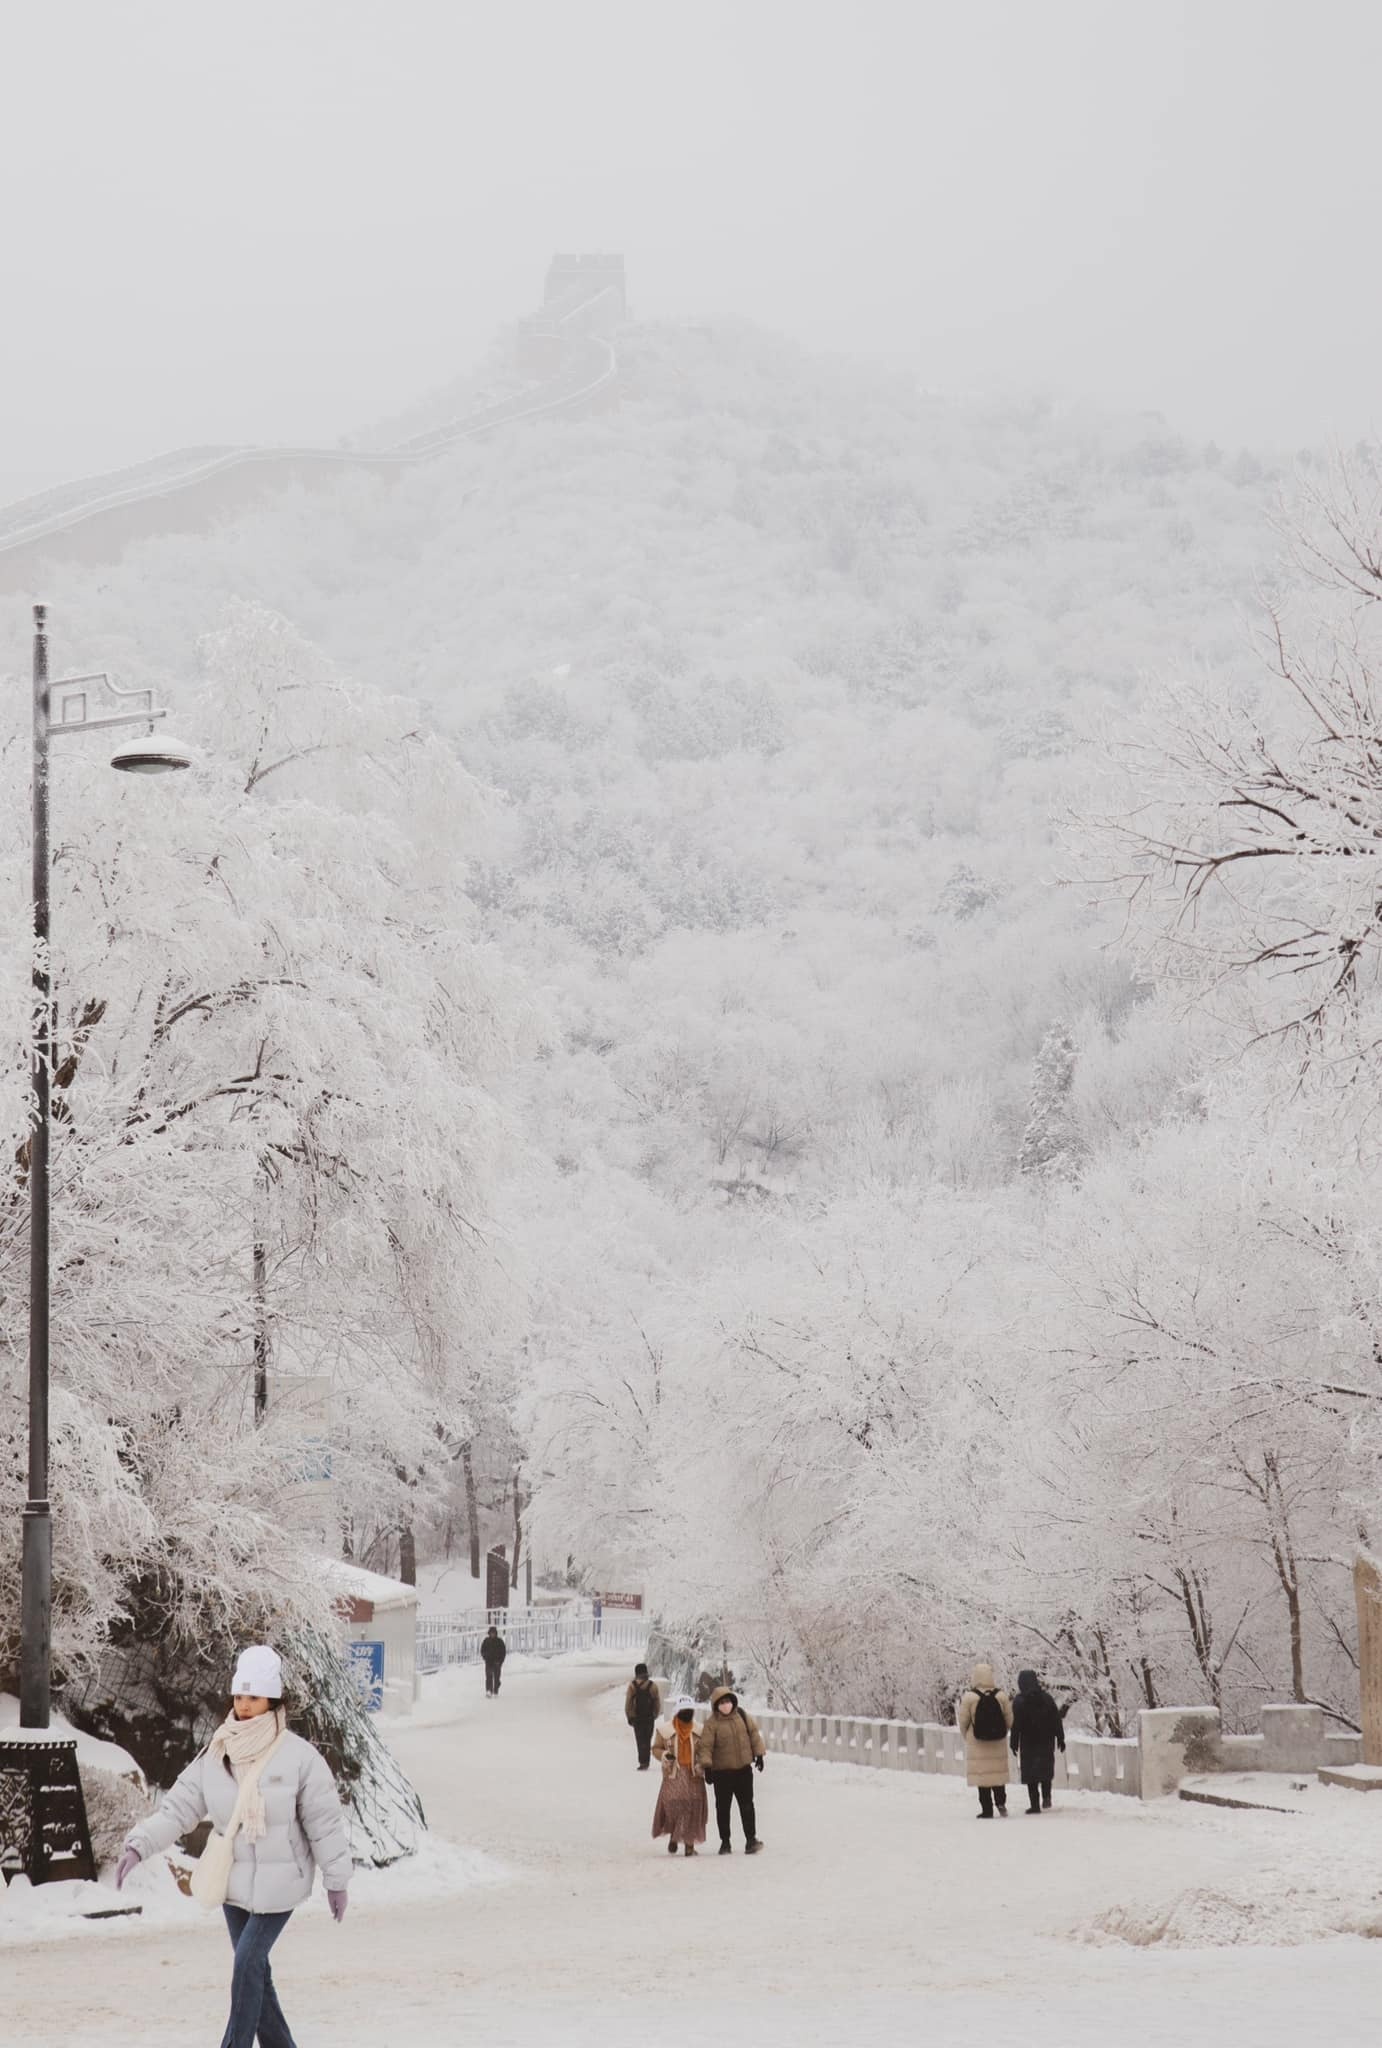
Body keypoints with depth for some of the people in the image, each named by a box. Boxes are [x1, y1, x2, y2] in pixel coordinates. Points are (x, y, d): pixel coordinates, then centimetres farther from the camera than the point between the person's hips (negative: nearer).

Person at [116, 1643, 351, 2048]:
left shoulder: (299, 1756, -13)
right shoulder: (216, 1756, -1)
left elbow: (325, 1823, -9)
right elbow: (179, 1806, -2)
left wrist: (336, 1880, -6)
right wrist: (139, 1845, -14)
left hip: (279, 1882, -5)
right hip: (234, 1879, 5)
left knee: (248, 1963, -11)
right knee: (253, 1969, 12)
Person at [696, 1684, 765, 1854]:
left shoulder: (743, 1717, 0)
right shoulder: (712, 1723, -11)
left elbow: (754, 1734, 10)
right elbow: (705, 1746, -13)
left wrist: (759, 1755, 10)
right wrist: (707, 1767, -18)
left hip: (743, 1769, 2)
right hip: (722, 1771, -2)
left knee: (747, 1805, 3)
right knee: (723, 1807, 6)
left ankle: (751, 1839, 6)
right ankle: (725, 1842, 16)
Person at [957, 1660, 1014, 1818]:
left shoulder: (969, 1697, -12)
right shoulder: (1001, 1696, -3)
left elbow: (963, 1721, -6)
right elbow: (1009, 1720, 2)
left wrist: (967, 1737, 13)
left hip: (977, 1745, -2)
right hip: (998, 1745, 2)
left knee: (982, 1775, 4)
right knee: (998, 1773, 16)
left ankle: (987, 1810, 3)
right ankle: (1001, 1802, 2)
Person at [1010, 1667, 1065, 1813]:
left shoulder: (1019, 1702, -9)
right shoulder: (1046, 1698, 0)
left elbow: (1016, 1724, -9)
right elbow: (1057, 1720, 2)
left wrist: (1014, 1744, -1)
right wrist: (1060, 1739, 9)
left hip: (1028, 1742, -3)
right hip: (1047, 1741, 3)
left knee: (1030, 1773, 3)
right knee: (1046, 1768, 18)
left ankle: (1034, 1805, 0)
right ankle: (1046, 1797, 3)